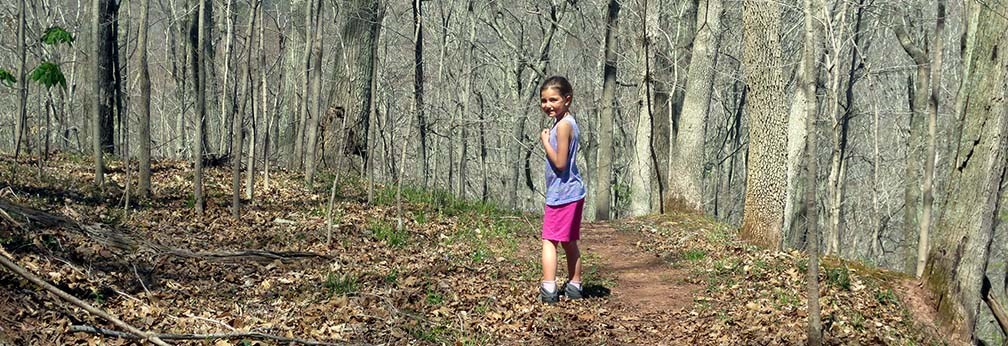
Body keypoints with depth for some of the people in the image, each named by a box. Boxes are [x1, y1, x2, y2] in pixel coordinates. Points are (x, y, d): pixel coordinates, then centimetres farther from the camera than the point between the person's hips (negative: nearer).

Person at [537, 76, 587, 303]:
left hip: (562, 194, -10)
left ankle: (548, 288, -15)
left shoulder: (563, 125, -16)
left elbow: (560, 163, -20)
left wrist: (545, 141, -12)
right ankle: (574, 286, 23)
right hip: (571, 192, 10)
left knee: (549, 240, -10)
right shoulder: (567, 122, 14)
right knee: (569, 242, 16)